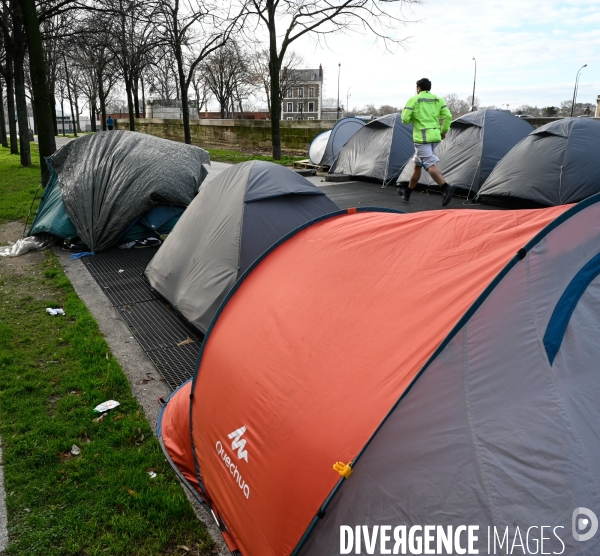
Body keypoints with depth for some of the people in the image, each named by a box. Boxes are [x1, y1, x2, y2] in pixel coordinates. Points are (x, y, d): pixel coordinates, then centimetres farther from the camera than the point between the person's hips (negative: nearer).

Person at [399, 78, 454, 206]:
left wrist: (412, 118, 14)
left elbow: (405, 119, -7)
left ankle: (446, 188, -32)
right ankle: (407, 192, 27)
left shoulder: (413, 100, -3)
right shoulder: (438, 99, 11)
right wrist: (444, 131, 14)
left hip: (422, 137, -7)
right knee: (418, 164, 17)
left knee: (430, 165, -13)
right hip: (435, 136, 7)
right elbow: (448, 116, 3)